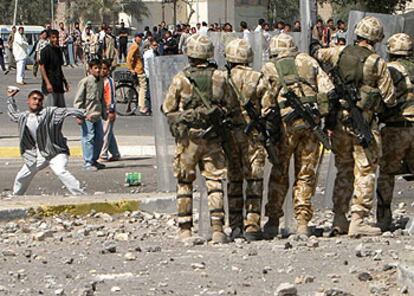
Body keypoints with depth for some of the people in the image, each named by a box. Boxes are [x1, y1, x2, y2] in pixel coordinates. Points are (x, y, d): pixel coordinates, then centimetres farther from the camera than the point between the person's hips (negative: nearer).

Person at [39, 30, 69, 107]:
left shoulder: (58, 50, 14)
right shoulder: (46, 50, -10)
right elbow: (42, 67, -13)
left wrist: (65, 82, 21)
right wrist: (47, 83, -21)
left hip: (59, 84, 8)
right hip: (51, 84, -8)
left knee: (62, 108, 9)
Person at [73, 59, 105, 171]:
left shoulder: (101, 81, 11)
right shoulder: (85, 82, -10)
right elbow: (78, 100, -10)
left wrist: (104, 113, 22)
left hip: (97, 115, 7)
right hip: (87, 115, -7)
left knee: (99, 138, 10)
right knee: (89, 138, -7)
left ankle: (94, 160, 23)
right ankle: (88, 163, -2)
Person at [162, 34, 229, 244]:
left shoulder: (181, 79, -7)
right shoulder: (219, 78, -2)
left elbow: (168, 109, 0)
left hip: (187, 138, -1)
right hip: (213, 139, 1)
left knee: (184, 183, 10)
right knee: (215, 183, 3)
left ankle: (185, 229, 9)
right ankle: (217, 229, -4)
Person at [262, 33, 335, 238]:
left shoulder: (269, 69, 8)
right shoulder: (308, 61, 14)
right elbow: (327, 89, 6)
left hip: (286, 123, -1)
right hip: (311, 122, 1)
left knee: (279, 175, 9)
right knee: (305, 175, 8)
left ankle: (273, 222, 9)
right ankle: (302, 223, 4)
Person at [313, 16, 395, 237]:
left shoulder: (340, 53, 1)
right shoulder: (378, 63, -9)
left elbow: (316, 55, 19)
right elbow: (389, 100, -5)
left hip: (339, 121, 5)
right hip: (363, 124, -5)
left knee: (344, 171, 15)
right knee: (365, 173, 0)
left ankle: (339, 220, 16)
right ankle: (357, 221, -7)